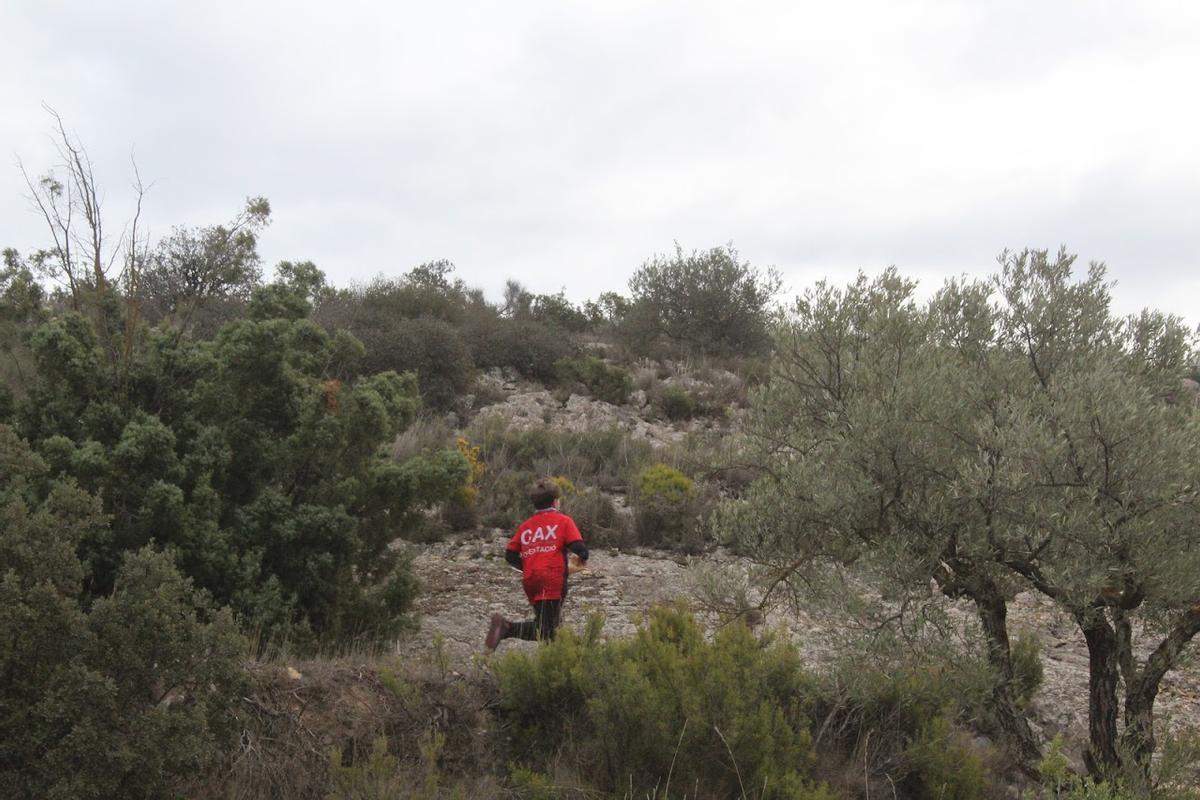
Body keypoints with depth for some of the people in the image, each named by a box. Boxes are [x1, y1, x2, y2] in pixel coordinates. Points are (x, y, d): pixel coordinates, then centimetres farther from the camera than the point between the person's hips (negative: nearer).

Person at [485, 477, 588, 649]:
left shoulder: (525, 525, 16)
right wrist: (583, 560, 13)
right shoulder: (564, 521, 4)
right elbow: (579, 548, -8)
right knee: (546, 630, -11)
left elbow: (510, 555, 11)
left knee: (543, 623, 18)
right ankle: (507, 628, -30)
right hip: (552, 581, -6)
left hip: (530, 582, 6)